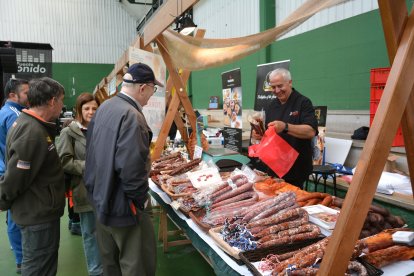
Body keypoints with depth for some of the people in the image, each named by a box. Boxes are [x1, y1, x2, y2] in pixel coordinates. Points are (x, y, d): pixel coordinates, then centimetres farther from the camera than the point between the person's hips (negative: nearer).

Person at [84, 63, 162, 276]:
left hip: (100, 198, 9)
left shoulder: (105, 107, 5)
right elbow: (131, 168, -31)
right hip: (122, 207, -9)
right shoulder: (131, 116, -24)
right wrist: (140, 199, -15)